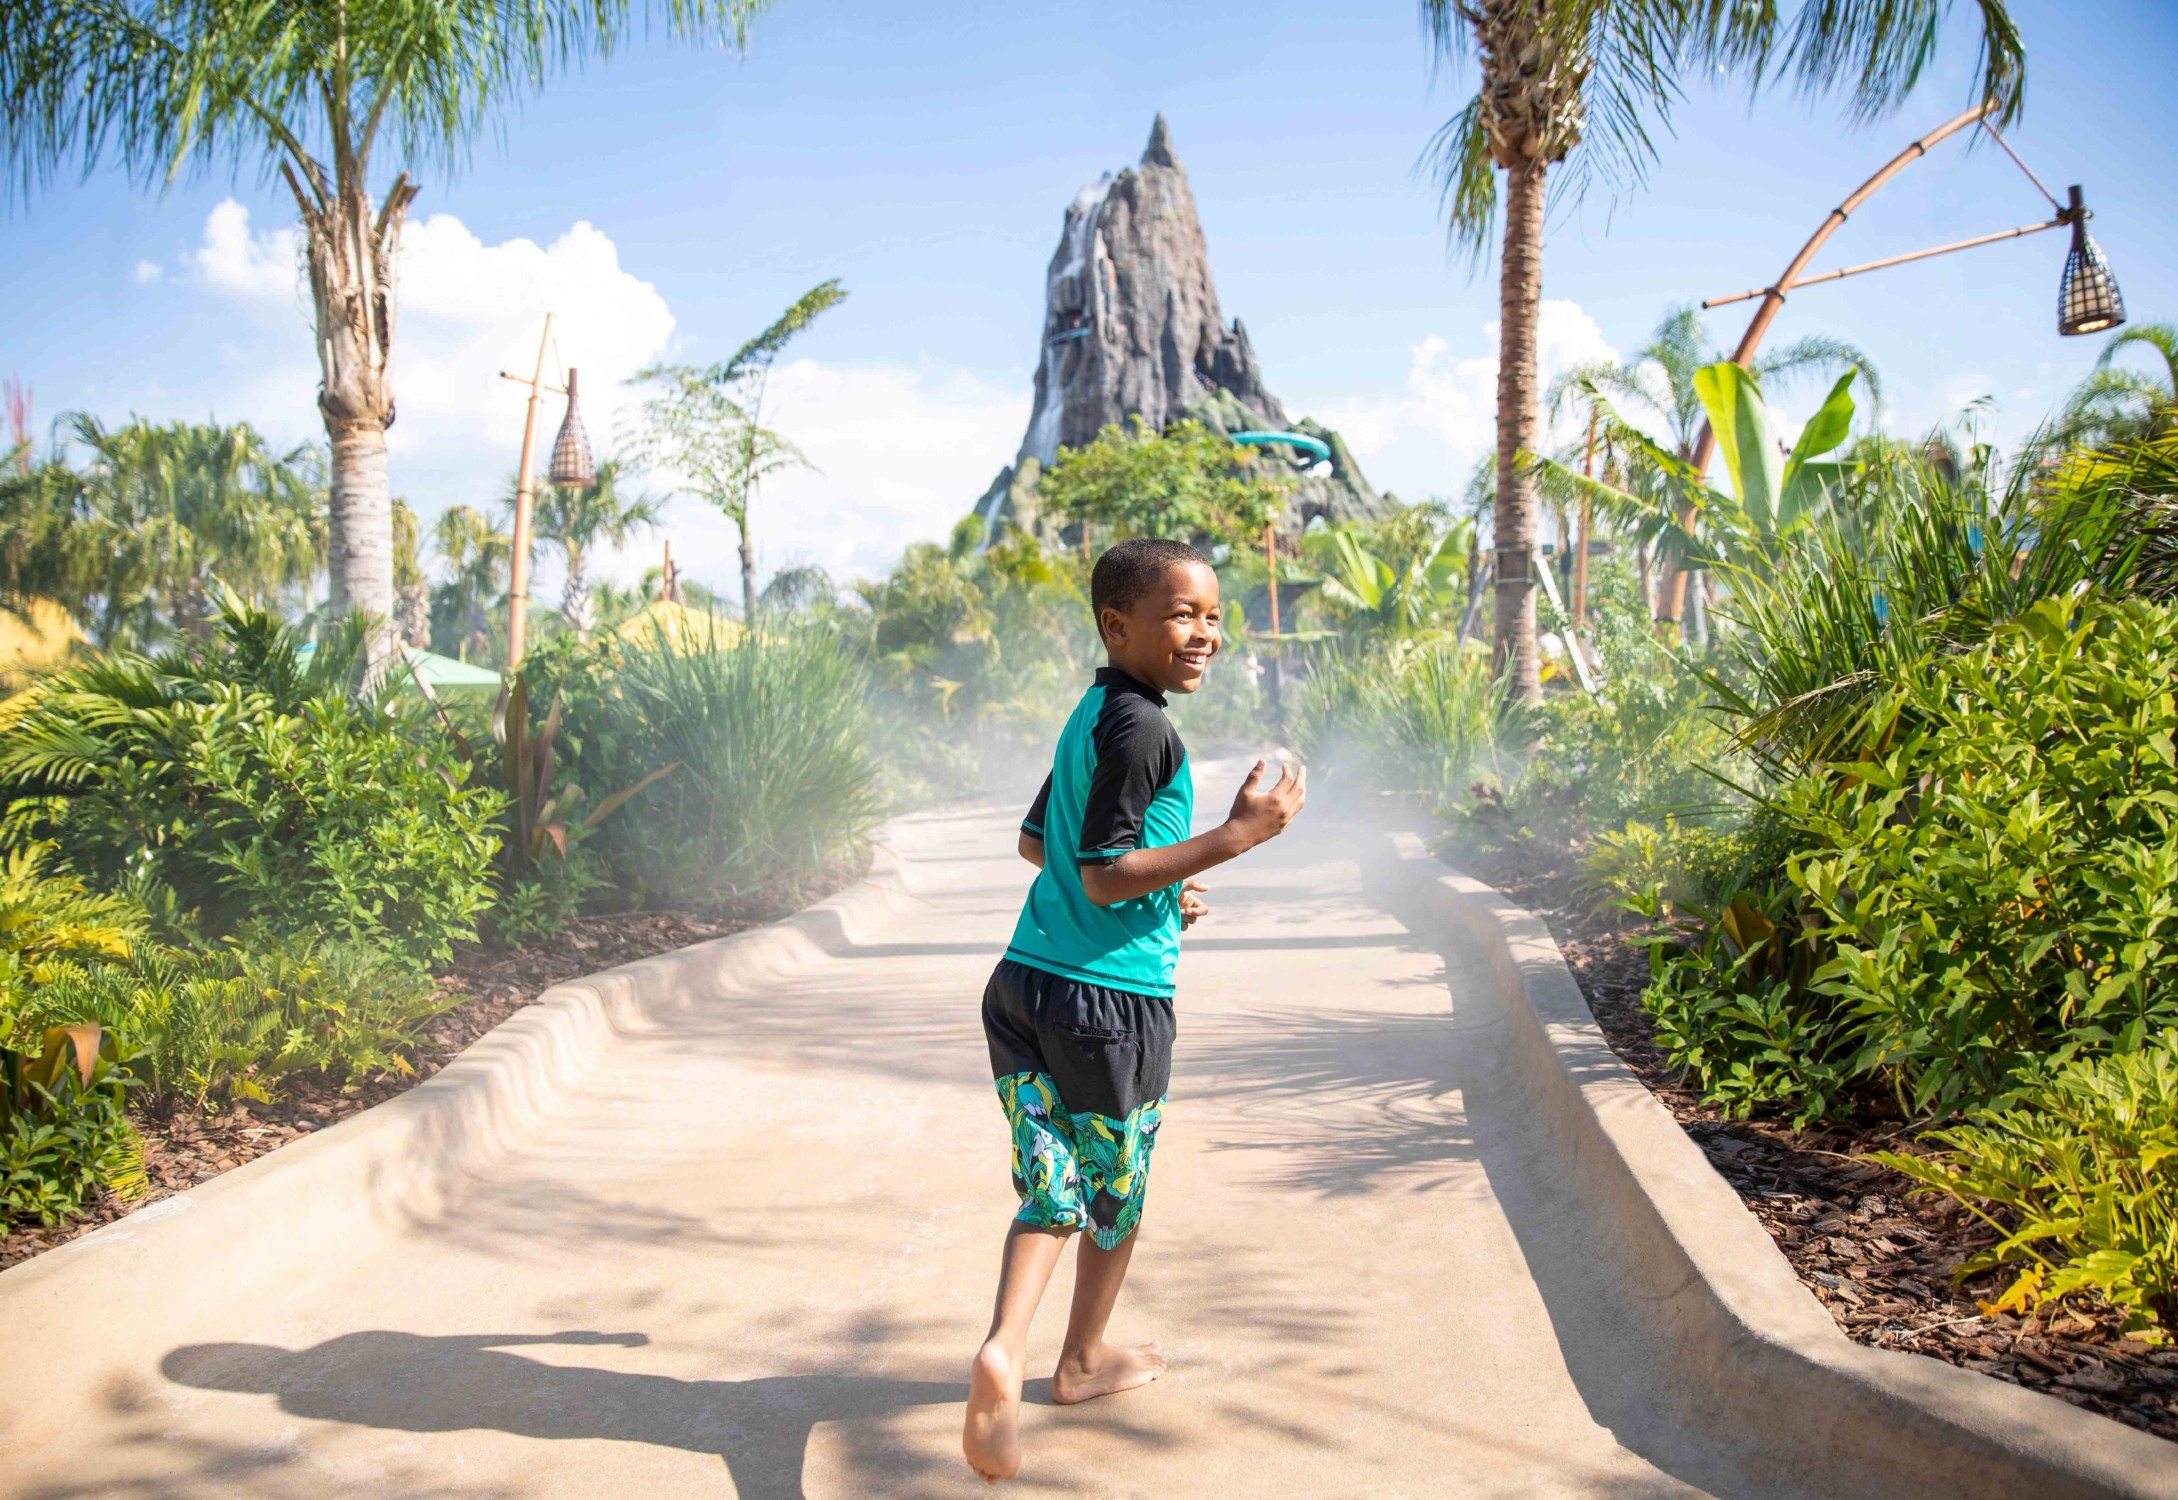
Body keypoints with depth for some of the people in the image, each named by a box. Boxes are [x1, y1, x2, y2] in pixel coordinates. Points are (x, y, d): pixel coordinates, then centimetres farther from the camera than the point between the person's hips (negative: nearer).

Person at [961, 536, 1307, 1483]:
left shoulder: (1086, 715, 13)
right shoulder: (1142, 727, -17)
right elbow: (1105, 876, -20)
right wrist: (1239, 835, -20)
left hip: (1025, 982, 7)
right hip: (1113, 1000, -7)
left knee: (1051, 1190, 9)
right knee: (1117, 1190, 14)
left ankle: (1002, 1352, -10)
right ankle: (1083, 1360, 32)